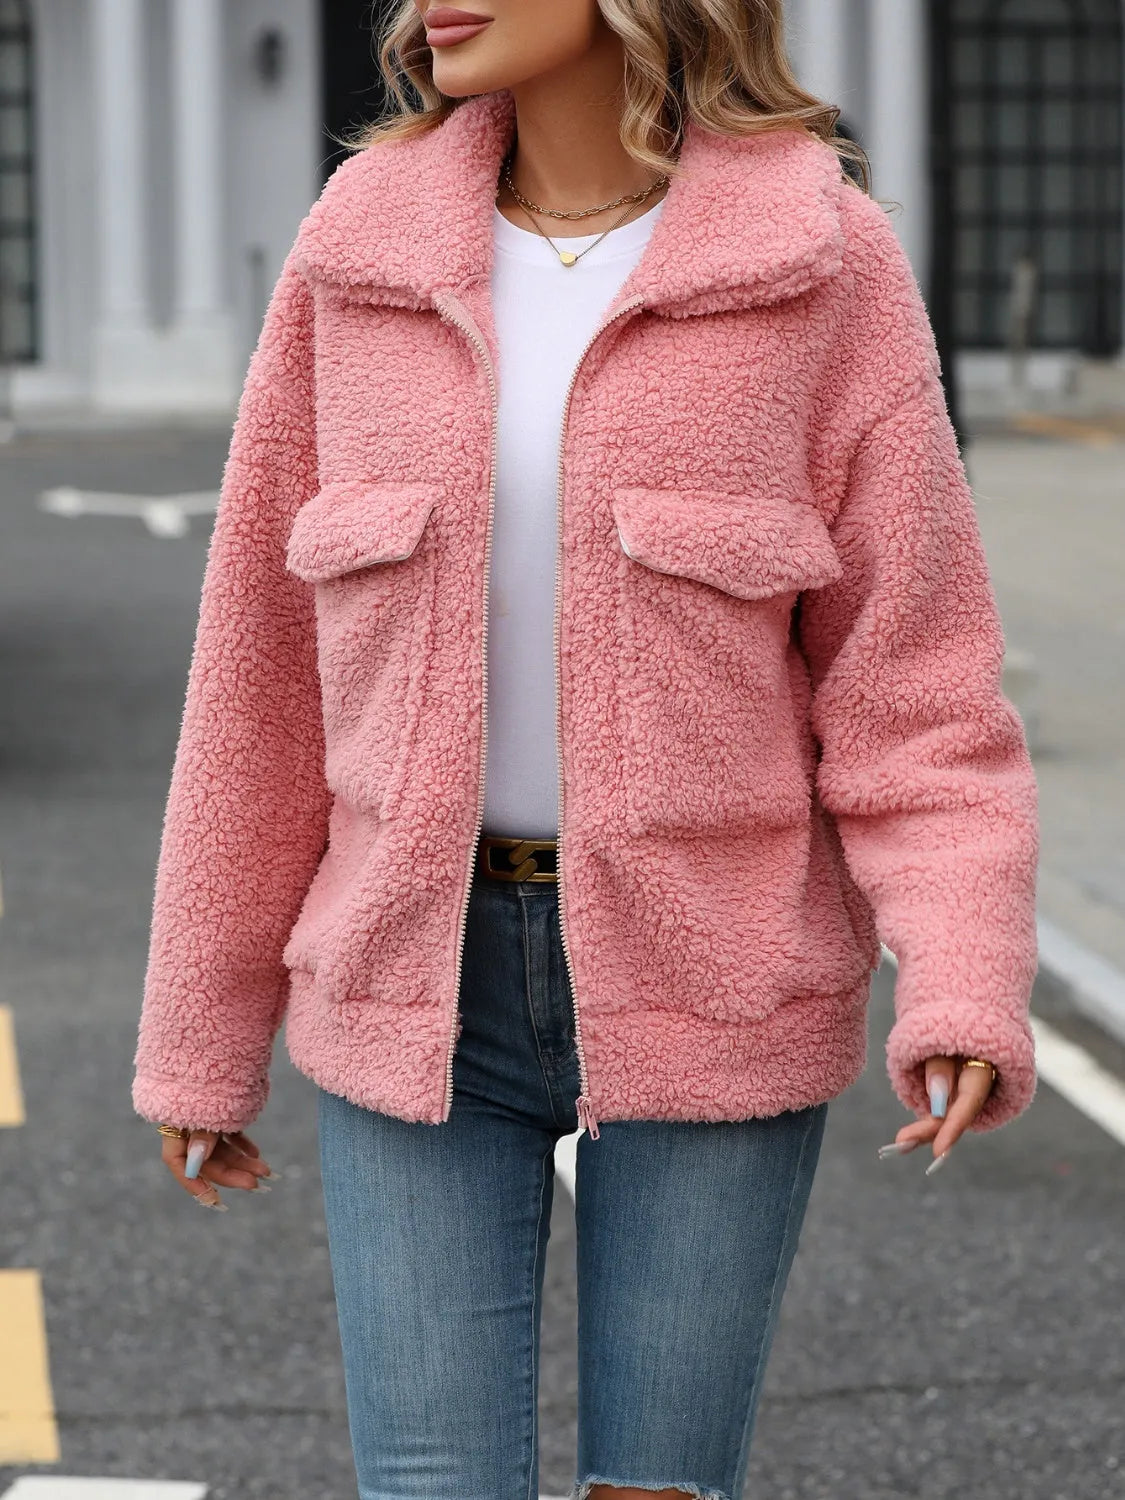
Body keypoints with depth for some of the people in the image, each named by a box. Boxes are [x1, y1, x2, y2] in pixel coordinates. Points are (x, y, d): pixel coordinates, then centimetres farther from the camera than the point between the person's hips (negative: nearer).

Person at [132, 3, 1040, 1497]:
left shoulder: (824, 264, -8)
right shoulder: (363, 250, -1)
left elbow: (910, 679, -8)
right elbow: (265, 656, 4)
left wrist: (965, 992, -23)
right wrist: (203, 1035, 8)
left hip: (706, 985, -2)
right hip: (422, 982, 2)